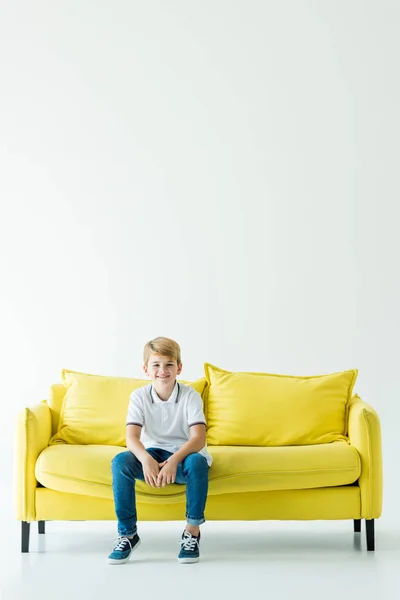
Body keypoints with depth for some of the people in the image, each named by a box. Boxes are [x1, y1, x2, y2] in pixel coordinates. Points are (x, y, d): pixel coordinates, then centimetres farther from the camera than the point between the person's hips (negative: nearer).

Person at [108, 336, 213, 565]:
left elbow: (199, 438, -24)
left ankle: (192, 532, -20)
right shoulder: (139, 396, -7)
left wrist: (174, 461, -42)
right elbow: (132, 437, -18)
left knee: (197, 462, -37)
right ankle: (127, 533, -15)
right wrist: (146, 459, -41)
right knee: (120, 461, -28)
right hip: (151, 453, 2)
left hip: (184, 454, -2)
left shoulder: (190, 396, -12)